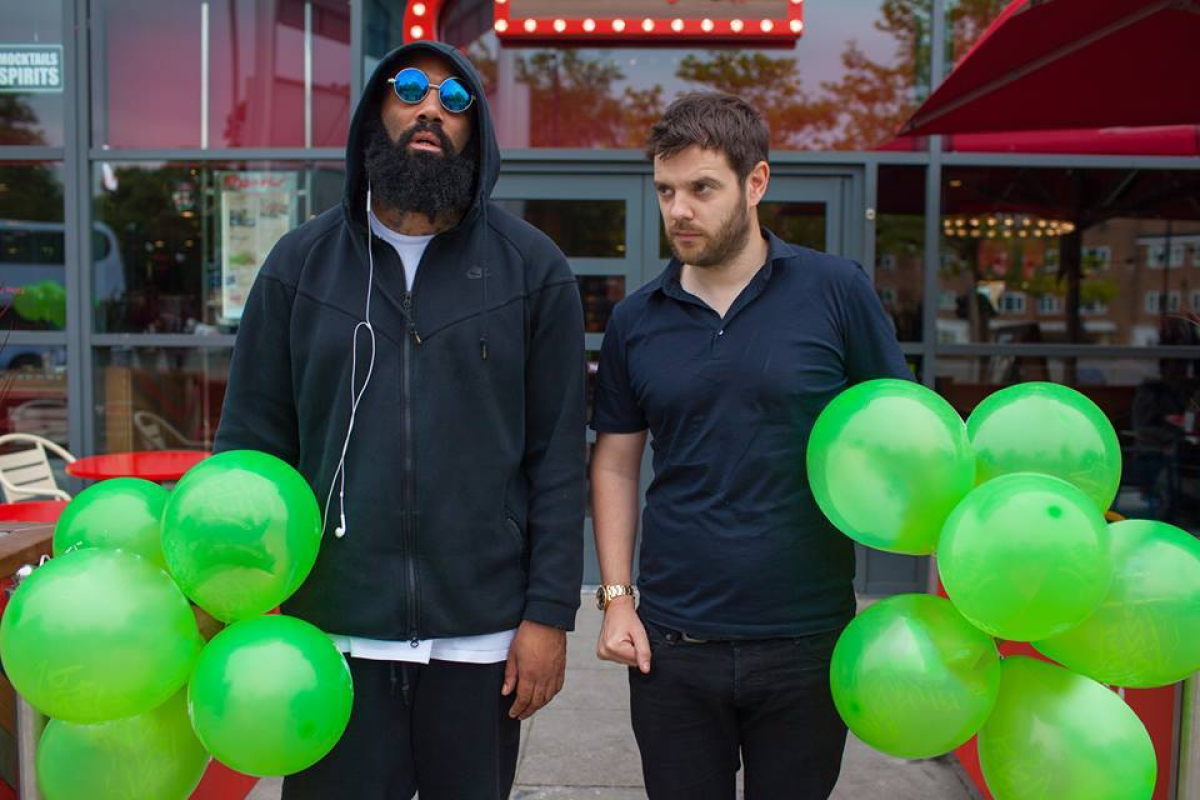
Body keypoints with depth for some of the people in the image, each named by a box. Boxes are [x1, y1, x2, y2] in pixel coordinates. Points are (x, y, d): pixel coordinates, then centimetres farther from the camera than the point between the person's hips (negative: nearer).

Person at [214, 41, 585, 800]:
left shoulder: (532, 267, 1)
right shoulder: (302, 262, 5)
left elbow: (558, 457, -1)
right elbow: (252, 442, 5)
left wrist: (551, 613, -5)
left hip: (482, 636, 0)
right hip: (334, 634, 1)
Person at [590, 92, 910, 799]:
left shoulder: (837, 291, -4)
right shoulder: (636, 321, 3)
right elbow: (616, 463, 9)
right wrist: (616, 595, 1)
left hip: (807, 642, -1)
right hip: (671, 646, 2)